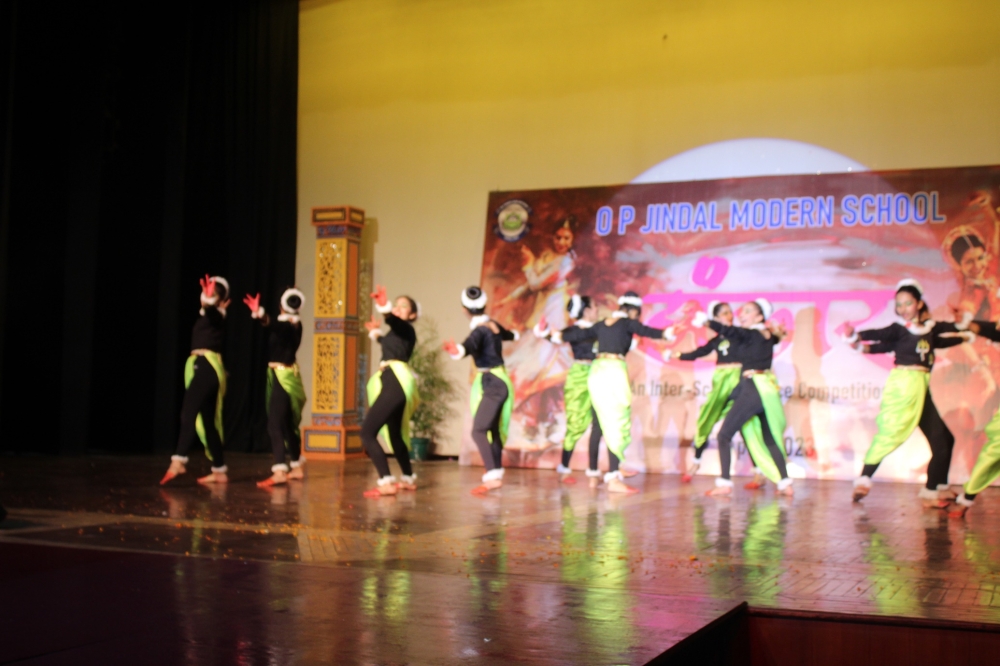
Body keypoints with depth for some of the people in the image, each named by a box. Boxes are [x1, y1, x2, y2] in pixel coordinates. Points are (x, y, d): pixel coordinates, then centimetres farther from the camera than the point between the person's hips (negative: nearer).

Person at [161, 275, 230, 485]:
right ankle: (220, 471, 15)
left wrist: (208, 303, -50)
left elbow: (211, 310, -32)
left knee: (188, 413, -24)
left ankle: (178, 461, -39)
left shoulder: (216, 315, -7)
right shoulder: (209, 315, 17)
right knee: (207, 422, 10)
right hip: (201, 366, 10)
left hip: (207, 366, -10)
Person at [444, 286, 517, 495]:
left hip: (492, 384, -9)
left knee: (479, 431, -19)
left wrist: (458, 350, -62)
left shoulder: (480, 331, -17)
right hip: (498, 381, 9)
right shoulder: (493, 325, 8)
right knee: (494, 429, 18)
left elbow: (469, 346, -40)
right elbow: (507, 334, 32)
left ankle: (493, 477, -30)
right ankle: (496, 472, 28)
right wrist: (515, 334, 56)